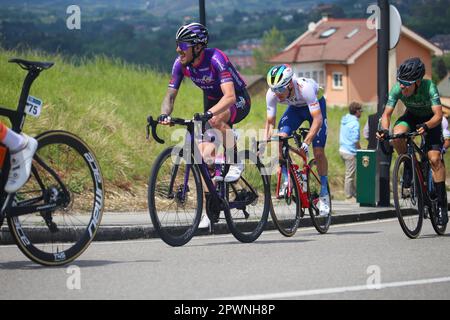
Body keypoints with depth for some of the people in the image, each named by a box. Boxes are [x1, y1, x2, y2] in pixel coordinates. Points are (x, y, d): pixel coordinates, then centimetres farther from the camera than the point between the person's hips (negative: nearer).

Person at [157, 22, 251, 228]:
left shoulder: (215, 59, -33)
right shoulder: (180, 64, -14)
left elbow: (230, 96, -42)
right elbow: (171, 95, -9)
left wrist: (209, 113, -58)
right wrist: (164, 115, -30)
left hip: (239, 101, -6)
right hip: (214, 102, 6)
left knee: (216, 120, -39)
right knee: (205, 154, -8)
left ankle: (235, 163, -17)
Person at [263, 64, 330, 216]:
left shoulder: (304, 87, -42)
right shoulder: (272, 94, -29)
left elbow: (317, 119, -42)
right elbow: (270, 122, -17)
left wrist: (306, 142, -51)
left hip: (316, 104, -4)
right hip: (295, 107, 4)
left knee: (318, 152, -12)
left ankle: (324, 194, 3)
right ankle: (287, 181, -5)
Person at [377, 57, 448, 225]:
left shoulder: (429, 87, -35)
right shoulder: (397, 89, -27)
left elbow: (438, 115, -39)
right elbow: (387, 113, -22)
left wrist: (426, 126, -58)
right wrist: (385, 130, -43)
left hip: (430, 120, -3)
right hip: (412, 116, 3)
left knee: (434, 158, -18)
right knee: (397, 135, -31)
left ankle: (442, 203, -10)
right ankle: (408, 166, -4)